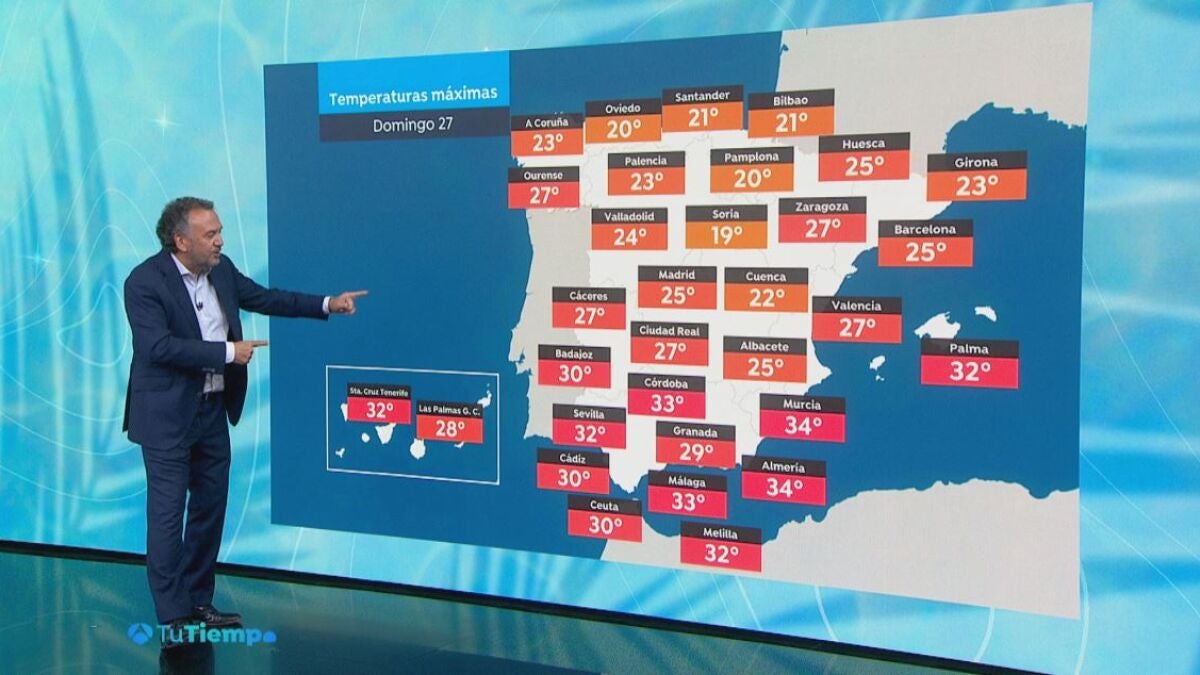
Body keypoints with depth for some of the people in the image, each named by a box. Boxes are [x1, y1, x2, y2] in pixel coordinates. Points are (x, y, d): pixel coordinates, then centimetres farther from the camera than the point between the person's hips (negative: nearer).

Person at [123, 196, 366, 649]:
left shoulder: (221, 270, 4)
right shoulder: (145, 282, -16)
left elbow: (263, 297, 17)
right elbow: (158, 346, -25)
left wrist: (327, 305, 12)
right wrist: (227, 352, -22)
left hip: (213, 411, 8)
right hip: (167, 416, -7)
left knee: (210, 509, 14)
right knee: (168, 514, -2)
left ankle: (199, 602, 27)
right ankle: (173, 619, 6)